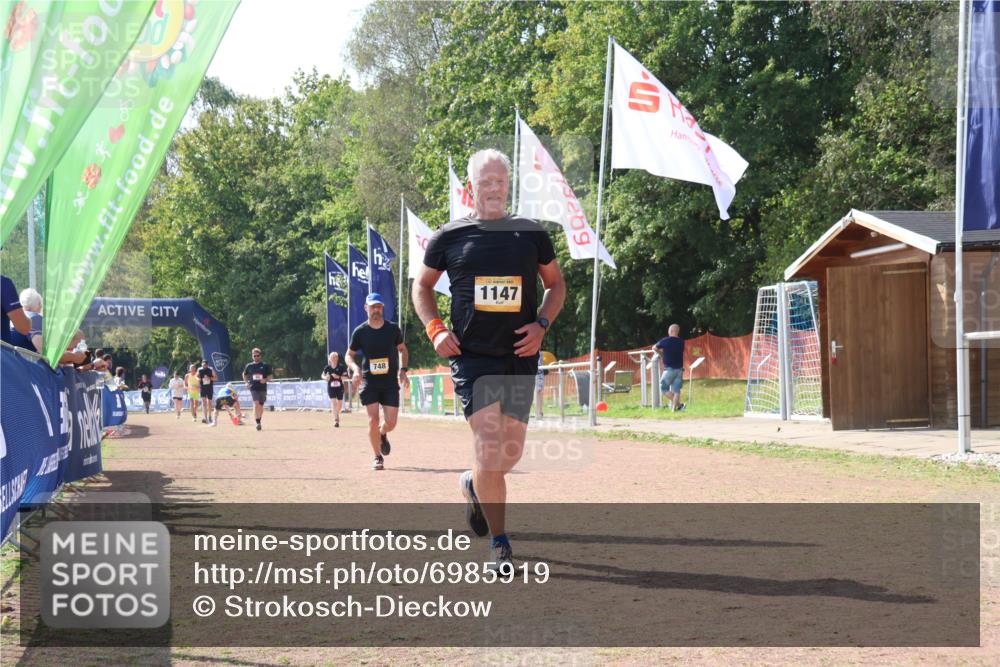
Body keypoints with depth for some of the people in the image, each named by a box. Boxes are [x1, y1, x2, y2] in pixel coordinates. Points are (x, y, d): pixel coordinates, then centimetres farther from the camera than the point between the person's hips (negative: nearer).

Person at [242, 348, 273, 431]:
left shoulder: (265, 365, 3)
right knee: (256, 404, -17)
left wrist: (265, 380, -14)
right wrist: (246, 382, 9)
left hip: (263, 388, 1)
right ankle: (257, 422, -21)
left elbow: (270, 375, 5)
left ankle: (259, 421, 25)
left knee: (261, 405, 9)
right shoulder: (249, 366, 7)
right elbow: (244, 374, 24)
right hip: (253, 388, -1)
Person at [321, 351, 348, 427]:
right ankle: (336, 420, -22)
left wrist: (338, 377, -23)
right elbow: (323, 375, 11)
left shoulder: (341, 367, -6)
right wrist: (325, 377, -11)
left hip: (340, 387, 1)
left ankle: (337, 415, 40)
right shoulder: (327, 367, -2)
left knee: (339, 403, 12)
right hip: (331, 387, -1)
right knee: (333, 402, -15)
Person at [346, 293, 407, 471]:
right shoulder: (359, 332, -3)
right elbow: (349, 355, 7)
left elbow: (402, 350, 13)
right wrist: (355, 368, -14)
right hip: (369, 382, -1)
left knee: (391, 423, -3)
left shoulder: (393, 329, 0)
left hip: (390, 383, 1)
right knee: (373, 421, -9)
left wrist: (403, 370, -2)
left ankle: (383, 435, 34)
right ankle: (378, 457, 8)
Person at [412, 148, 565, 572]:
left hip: (520, 357, 3)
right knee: (489, 447, -14)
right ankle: (500, 546, -4)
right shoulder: (449, 237, 2)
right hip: (471, 356, -2)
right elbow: (422, 286, 15)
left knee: (510, 454, 6)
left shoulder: (531, 234, 6)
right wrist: (435, 330, -1)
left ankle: (473, 485, 42)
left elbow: (556, 284, 17)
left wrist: (542, 324, 0)